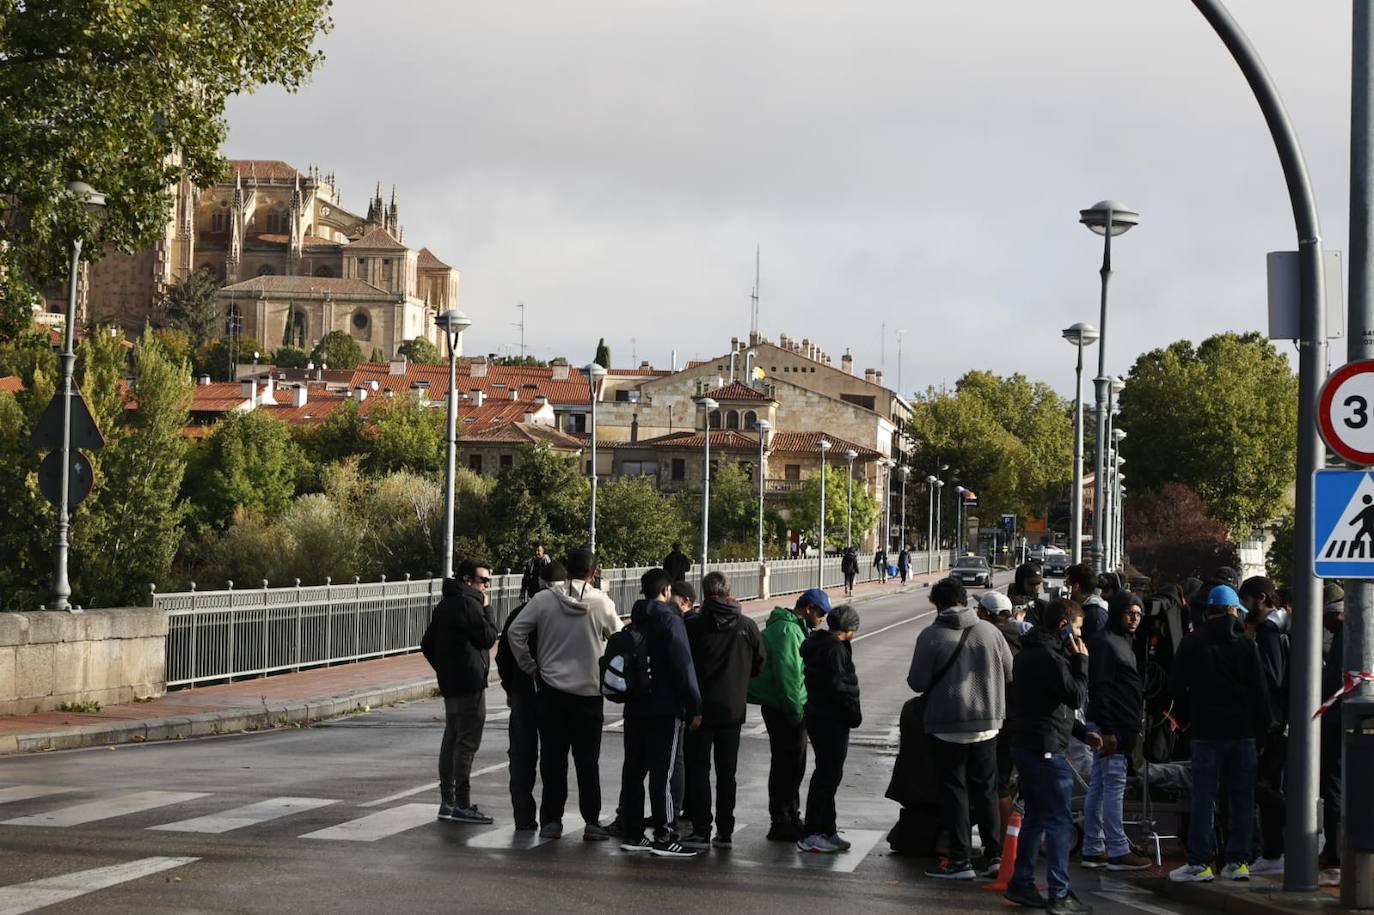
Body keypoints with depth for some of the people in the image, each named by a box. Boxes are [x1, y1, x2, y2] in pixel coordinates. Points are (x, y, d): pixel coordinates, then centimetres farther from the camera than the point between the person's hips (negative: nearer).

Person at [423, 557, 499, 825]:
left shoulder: (444, 605, 16)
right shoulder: (469, 604, -13)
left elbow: (428, 645, 19)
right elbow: (488, 637, -13)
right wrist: (487, 609, -3)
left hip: (449, 683, 10)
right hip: (469, 682, -10)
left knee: (451, 740, 13)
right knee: (467, 742, -9)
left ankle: (447, 801, 18)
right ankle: (462, 805, -10)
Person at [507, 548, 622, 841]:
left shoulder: (543, 599, -3)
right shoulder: (602, 603, -4)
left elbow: (516, 632, -6)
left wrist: (530, 668, 4)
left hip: (550, 690, 0)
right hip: (589, 691, 0)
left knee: (552, 757, 7)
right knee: (588, 759, 6)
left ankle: (551, 820, 6)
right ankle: (592, 822, 5)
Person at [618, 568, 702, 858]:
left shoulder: (635, 620, 10)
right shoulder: (670, 619, -10)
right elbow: (683, 666, -14)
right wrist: (694, 707, -12)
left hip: (634, 706, 7)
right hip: (663, 707, -7)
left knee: (633, 769, 10)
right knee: (661, 772, -5)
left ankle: (632, 833, 13)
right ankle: (662, 837, -4)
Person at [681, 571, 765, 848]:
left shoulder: (693, 625, -10)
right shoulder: (747, 626, -3)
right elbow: (759, 665, 6)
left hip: (701, 708, -2)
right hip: (733, 709, 3)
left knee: (698, 770, 4)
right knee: (726, 772, 11)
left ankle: (701, 832, -1)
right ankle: (725, 832, 12)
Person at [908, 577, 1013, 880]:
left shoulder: (931, 636, -12)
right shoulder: (990, 631, -2)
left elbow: (917, 682, -10)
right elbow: (1009, 672, 5)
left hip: (946, 726, -3)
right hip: (986, 724, 3)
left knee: (955, 792, 5)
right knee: (986, 790, 16)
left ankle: (960, 860, 4)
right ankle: (994, 854, 18)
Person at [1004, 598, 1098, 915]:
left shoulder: (1030, 652, 16)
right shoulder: (1048, 657, -18)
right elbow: (1077, 696, -19)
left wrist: (1082, 732, 17)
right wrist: (1081, 661, -7)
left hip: (1026, 745, 10)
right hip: (1046, 750, -10)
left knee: (1036, 816, 18)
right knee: (1060, 821, -5)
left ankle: (1021, 883, 23)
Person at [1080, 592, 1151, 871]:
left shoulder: (1125, 642, 20)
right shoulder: (1104, 643, -12)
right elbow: (1099, 689, -18)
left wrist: (1132, 727, 19)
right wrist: (1107, 730, -22)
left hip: (1120, 726, 10)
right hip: (1110, 726, -10)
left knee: (1099, 787, 11)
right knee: (1114, 786, -9)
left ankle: (1093, 850, 14)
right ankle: (1117, 851, -8)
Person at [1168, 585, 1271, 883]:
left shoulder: (1192, 643, -1)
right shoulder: (1246, 645, 0)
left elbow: (1176, 686, 1)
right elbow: (1259, 690, 1)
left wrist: (1185, 719, 14)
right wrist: (1262, 727, 10)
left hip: (1205, 732, -1)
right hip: (1242, 732, 1)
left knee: (1203, 797, 0)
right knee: (1242, 799, 8)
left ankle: (1199, 863, -2)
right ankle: (1239, 861, 9)